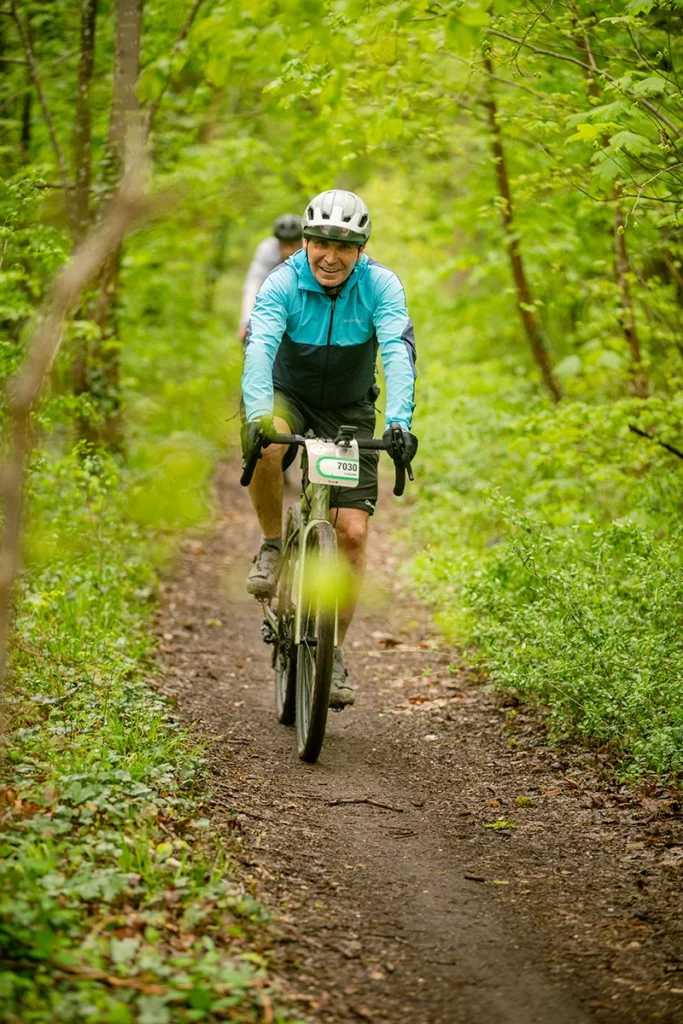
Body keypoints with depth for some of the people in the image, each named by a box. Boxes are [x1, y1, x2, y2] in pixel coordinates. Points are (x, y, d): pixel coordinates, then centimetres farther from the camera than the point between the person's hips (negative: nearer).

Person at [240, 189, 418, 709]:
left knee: (353, 532, -10)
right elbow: (260, 346, -35)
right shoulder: (283, 283, -20)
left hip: (350, 412, 1)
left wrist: (400, 421, -48)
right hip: (289, 398, -1)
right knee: (266, 442, -38)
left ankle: (334, 652, 6)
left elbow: (399, 351, -31)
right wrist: (257, 414, -54)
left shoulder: (380, 285, -18)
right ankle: (271, 548, -14)